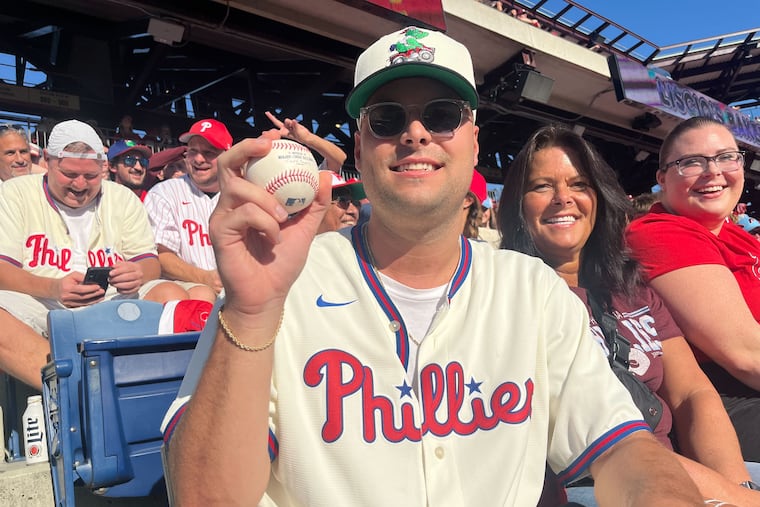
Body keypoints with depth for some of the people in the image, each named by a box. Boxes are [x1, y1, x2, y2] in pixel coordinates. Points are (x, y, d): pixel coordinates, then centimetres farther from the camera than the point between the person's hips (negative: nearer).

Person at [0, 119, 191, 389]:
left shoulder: (122, 197, 14)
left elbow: (150, 263, 8)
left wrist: (139, 274, -19)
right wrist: (53, 288, -24)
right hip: (39, 304, -2)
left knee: (173, 296, -25)